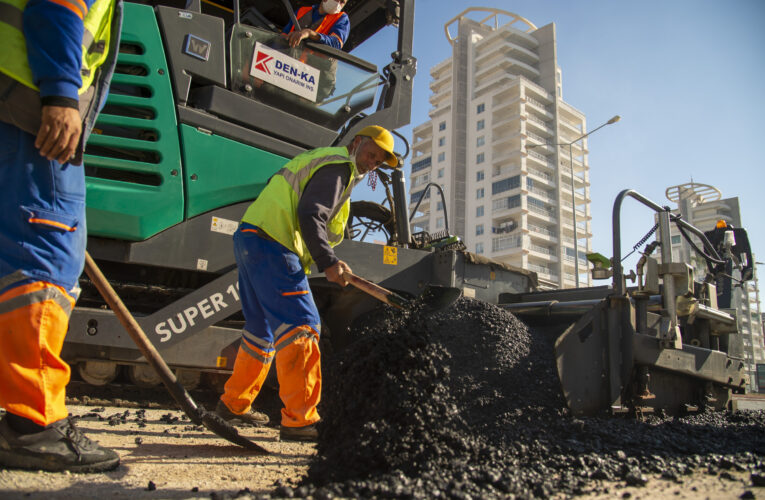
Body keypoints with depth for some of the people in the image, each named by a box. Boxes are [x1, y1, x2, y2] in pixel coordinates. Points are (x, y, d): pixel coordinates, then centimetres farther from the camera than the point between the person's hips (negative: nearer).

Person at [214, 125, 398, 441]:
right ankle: (299, 420, -17)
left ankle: (234, 403, 30)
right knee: (300, 326, -15)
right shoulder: (339, 165, -5)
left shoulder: (320, 160, 28)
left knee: (263, 327, 19)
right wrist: (328, 262, -20)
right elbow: (310, 215, -19)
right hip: (271, 246, -11)